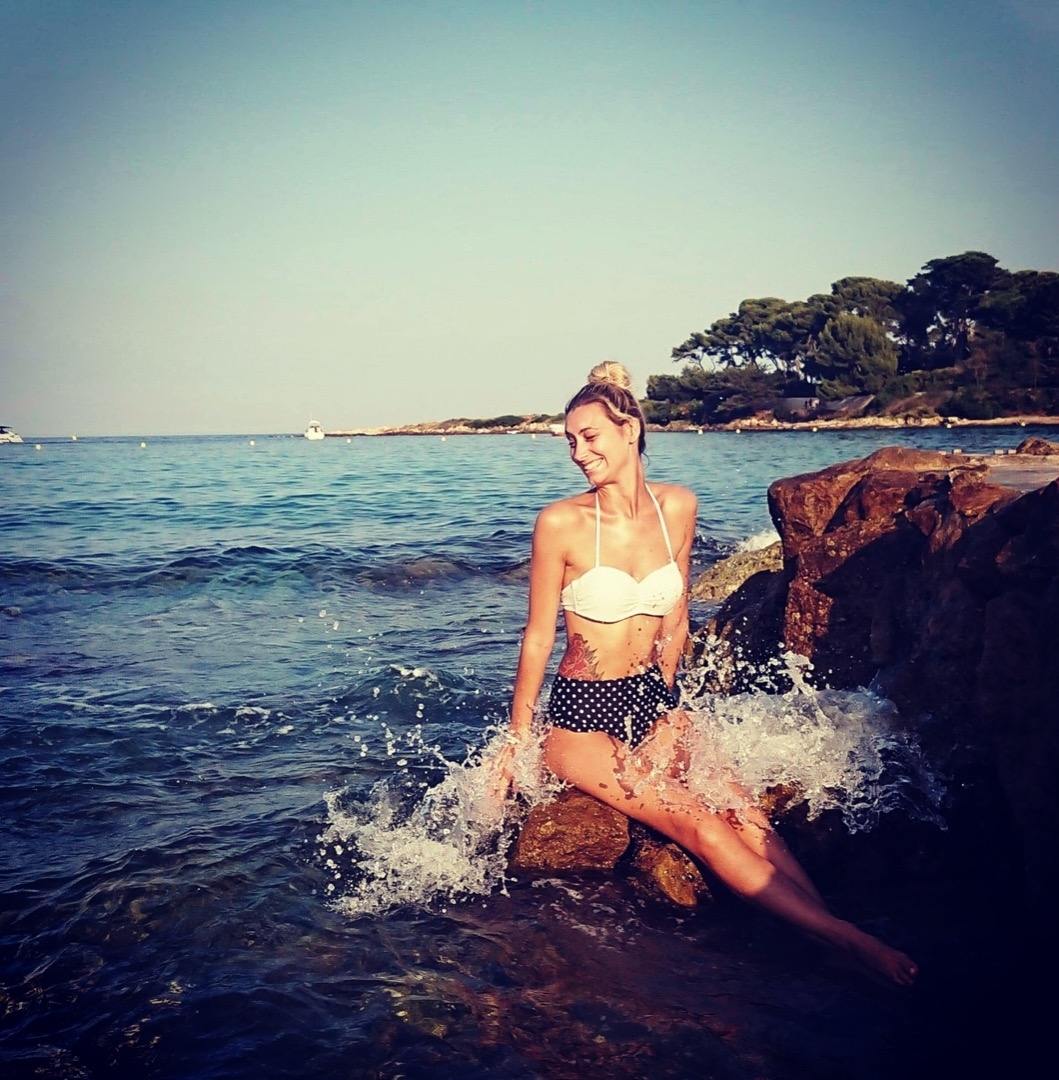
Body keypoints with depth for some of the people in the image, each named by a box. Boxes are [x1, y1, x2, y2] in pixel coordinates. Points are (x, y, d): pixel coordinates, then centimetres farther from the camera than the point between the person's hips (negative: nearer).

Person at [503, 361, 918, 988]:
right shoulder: (561, 523, -11)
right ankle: (848, 942, -26)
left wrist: (662, 699, 13)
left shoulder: (678, 507, 1)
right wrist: (516, 742, 3)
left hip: (655, 702, 5)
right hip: (582, 714, -4)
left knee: (746, 816, -22)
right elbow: (538, 639, -3)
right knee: (703, 828, -23)